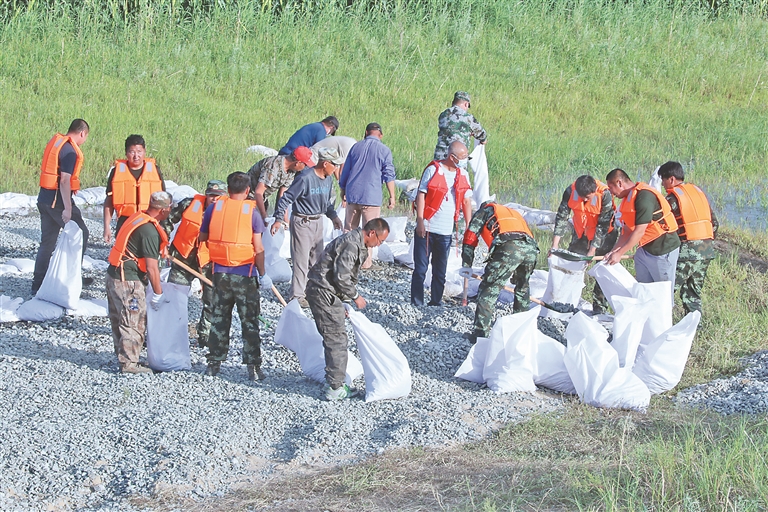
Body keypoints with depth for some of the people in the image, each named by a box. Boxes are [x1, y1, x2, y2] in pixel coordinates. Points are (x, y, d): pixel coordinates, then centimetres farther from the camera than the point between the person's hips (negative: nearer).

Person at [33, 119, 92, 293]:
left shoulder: (55, 141, 10)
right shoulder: (69, 151, -17)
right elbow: (65, 180, -23)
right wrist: (67, 208, -23)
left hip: (44, 199, 9)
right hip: (58, 200, -9)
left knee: (47, 241, 13)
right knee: (81, 234, 8)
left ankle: (38, 284, 13)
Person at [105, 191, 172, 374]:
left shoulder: (138, 217, 7)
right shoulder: (149, 231, -20)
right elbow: (152, 267, -18)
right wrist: (158, 294, -10)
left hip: (114, 275, 10)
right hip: (128, 282, -10)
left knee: (119, 320, 17)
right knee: (133, 322, -2)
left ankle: (123, 356, 29)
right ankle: (129, 363, 3)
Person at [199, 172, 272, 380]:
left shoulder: (214, 208, -1)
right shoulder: (251, 211, -9)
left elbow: (202, 238, 7)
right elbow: (258, 248, -11)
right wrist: (262, 274, -2)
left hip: (220, 273, 3)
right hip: (245, 275, -3)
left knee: (219, 319, 15)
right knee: (250, 322, 5)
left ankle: (214, 363, 19)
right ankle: (253, 367, 4)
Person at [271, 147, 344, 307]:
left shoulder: (328, 179, 3)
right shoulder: (305, 178, -22)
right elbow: (287, 198, -18)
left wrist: (333, 216, 8)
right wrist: (278, 219, -20)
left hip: (318, 222, 8)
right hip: (302, 223, -8)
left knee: (317, 258, 15)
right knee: (301, 260, -5)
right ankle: (297, 295, 1)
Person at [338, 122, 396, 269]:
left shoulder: (356, 147, 8)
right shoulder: (384, 150, -2)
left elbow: (345, 171, 14)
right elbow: (389, 175, -6)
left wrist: (342, 190, 26)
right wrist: (392, 196, -1)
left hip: (352, 195, 3)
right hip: (371, 196, -3)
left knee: (349, 228, 13)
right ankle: (366, 261, 2)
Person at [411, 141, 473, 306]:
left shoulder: (463, 174, 8)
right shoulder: (433, 170, -7)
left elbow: (466, 201, 13)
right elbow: (421, 194, -7)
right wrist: (420, 220, -13)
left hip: (446, 230, 5)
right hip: (426, 228, -5)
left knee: (440, 270, 10)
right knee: (420, 269, -2)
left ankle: (436, 302, 18)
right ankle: (416, 303, 3)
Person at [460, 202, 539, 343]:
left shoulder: (484, 211, 29)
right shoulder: (513, 212, 45)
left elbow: (470, 236, 15)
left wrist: (466, 265, 17)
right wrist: (517, 277, 52)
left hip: (509, 247, -6)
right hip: (532, 248, 6)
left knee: (489, 288, -2)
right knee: (522, 288, 29)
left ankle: (481, 333, -10)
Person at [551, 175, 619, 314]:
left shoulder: (605, 194, -31)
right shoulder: (570, 191, -22)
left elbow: (603, 225, -26)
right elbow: (561, 217, -16)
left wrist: (592, 249, -27)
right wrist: (555, 244, -22)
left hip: (604, 235, -4)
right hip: (581, 233, 4)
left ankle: (600, 306, 0)